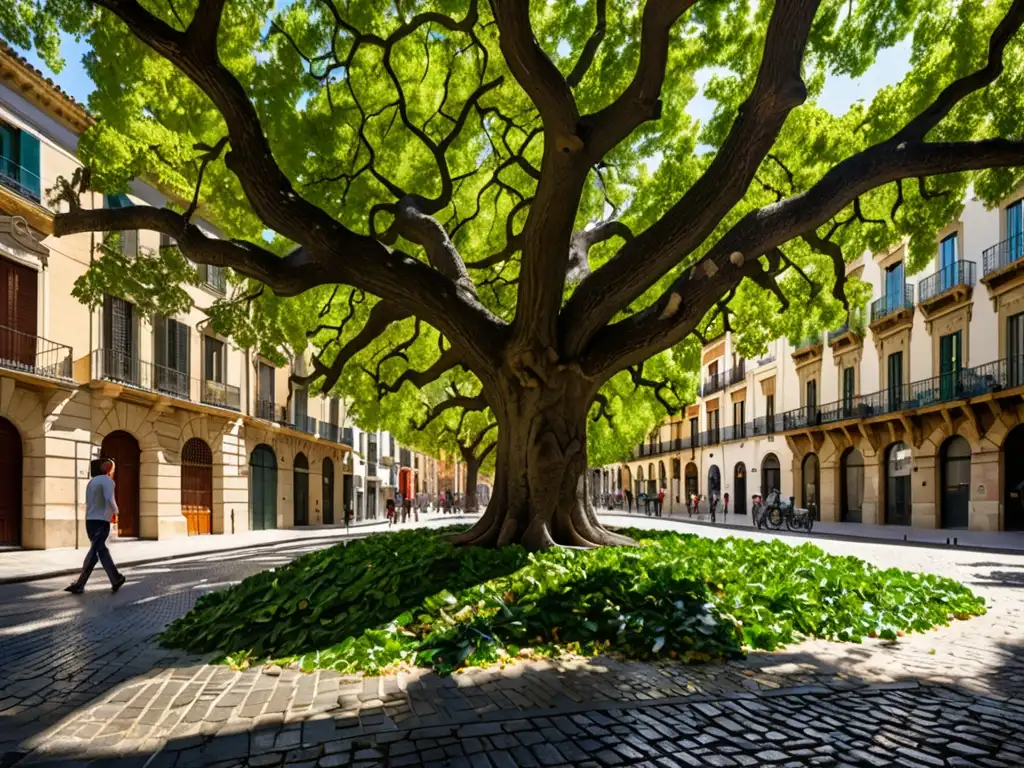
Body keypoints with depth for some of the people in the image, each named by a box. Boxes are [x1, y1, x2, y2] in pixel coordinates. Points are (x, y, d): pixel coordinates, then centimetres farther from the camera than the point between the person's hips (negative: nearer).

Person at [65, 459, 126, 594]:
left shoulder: (92, 482, 17)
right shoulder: (108, 481, -8)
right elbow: (110, 500, -24)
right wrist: (115, 511, -5)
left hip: (90, 521, 8)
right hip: (101, 522, -8)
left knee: (102, 550, 11)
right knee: (93, 554, -4)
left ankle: (116, 579, 15)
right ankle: (78, 585, -4)